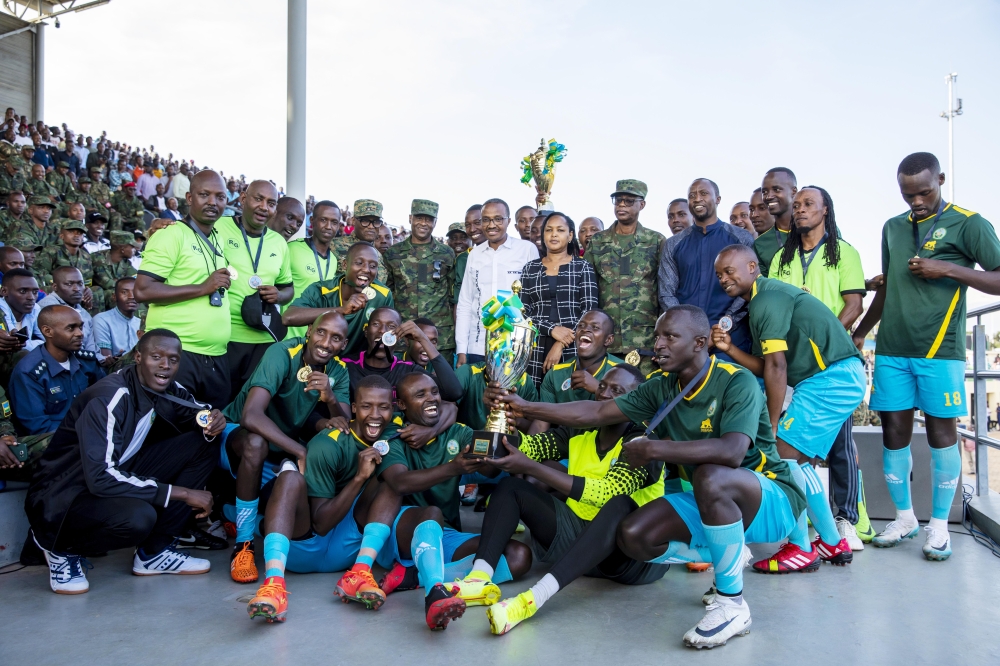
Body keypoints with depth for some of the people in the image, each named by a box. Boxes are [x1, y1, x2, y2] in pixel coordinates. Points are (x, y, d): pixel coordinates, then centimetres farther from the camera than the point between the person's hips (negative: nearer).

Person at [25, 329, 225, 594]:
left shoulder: (170, 391, -5)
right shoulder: (109, 398, -25)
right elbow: (100, 478, -32)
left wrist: (211, 425, -16)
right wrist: (182, 493, -29)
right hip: (64, 496, -7)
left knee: (203, 445, -7)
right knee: (138, 517, -36)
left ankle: (154, 552, 0)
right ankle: (61, 547, -2)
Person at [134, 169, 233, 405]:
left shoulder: (219, 238, 14)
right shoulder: (171, 235, -8)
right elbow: (142, 290, -16)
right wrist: (203, 288, -17)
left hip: (216, 357, 7)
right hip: (176, 353, -7)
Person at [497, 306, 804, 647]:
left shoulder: (737, 381, -22)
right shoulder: (663, 387, -3)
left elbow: (731, 452, -39)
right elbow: (597, 413, 0)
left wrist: (652, 448, -34)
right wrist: (526, 408, -5)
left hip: (771, 498, -6)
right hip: (713, 503, 6)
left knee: (710, 476, -38)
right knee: (633, 536, -14)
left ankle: (732, 605, -20)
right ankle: (728, 554, 9)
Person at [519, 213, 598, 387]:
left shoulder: (583, 267, 4)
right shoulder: (530, 268, 10)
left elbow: (589, 311, -4)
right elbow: (522, 311, 4)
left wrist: (561, 345, -13)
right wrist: (552, 329, -12)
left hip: (573, 350, -1)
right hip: (537, 350, 2)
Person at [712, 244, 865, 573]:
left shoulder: (766, 299, -13)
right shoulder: (762, 300, 18)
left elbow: (776, 367, -17)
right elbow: (764, 368, 11)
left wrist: (772, 426, -13)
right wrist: (729, 348, -2)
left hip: (833, 378, -10)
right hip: (840, 379, 10)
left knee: (784, 454, -10)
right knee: (798, 460, 14)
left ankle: (801, 549, 0)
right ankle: (833, 543, 24)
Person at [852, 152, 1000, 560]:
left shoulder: (967, 223, 0)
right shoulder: (893, 228, 14)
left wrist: (947, 269, -15)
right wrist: (859, 334, 19)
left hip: (940, 350, -4)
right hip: (892, 350, 4)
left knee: (941, 433, 2)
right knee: (893, 432, 5)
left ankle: (939, 525, 15)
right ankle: (904, 518, 20)